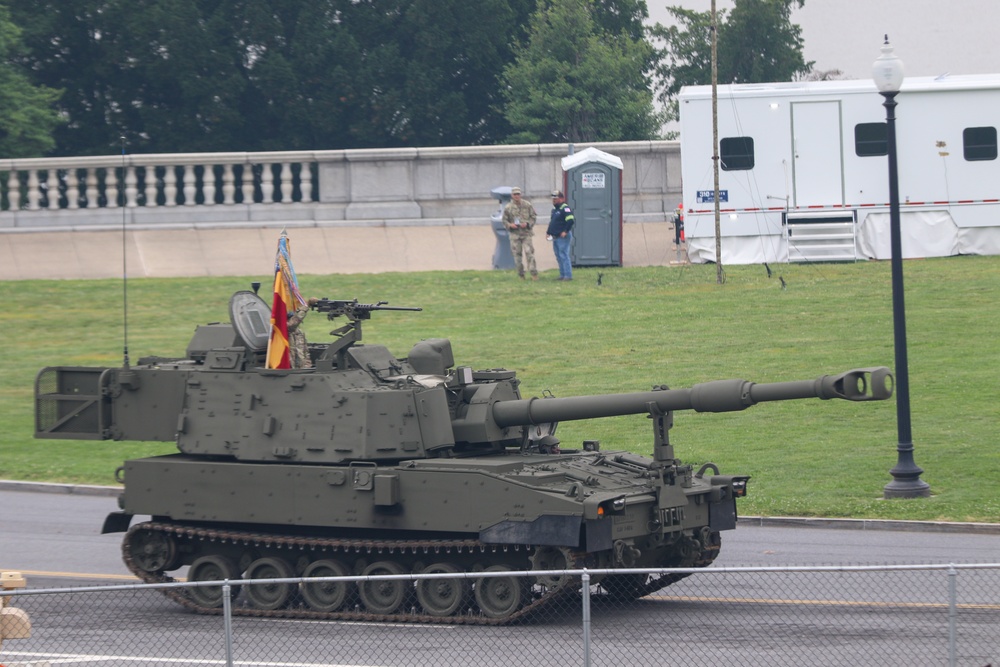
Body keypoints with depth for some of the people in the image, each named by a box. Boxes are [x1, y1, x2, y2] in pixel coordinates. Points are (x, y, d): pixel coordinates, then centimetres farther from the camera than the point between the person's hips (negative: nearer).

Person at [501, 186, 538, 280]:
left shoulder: (527, 205, 3)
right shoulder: (508, 208, 4)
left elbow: (534, 216, 7)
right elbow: (504, 220, 9)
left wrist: (527, 223, -10)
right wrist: (510, 225, -11)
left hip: (526, 233, -1)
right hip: (515, 234, 1)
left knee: (529, 253, -10)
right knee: (517, 254, 2)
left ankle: (533, 273, -8)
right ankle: (520, 275, 12)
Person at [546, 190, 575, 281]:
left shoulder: (565, 209, -12)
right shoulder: (554, 209, 18)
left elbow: (571, 220, -22)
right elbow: (552, 222, 27)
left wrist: (565, 231, -23)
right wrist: (548, 231, 16)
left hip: (563, 237, -10)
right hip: (555, 237, 10)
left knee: (563, 256, -11)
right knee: (558, 256, 12)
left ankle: (568, 275, -9)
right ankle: (562, 275, 17)